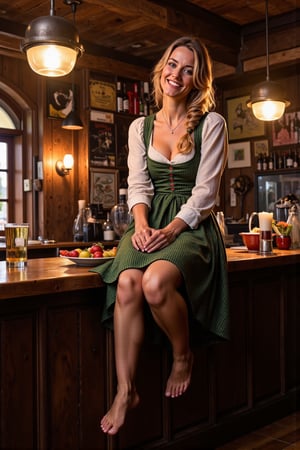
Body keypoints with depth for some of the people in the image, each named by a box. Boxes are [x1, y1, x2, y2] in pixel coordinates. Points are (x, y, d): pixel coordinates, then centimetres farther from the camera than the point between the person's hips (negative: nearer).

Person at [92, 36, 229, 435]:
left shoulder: (211, 124, 2)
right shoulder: (140, 127, 14)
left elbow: (205, 191, -5)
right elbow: (138, 185, 6)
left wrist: (170, 230, -18)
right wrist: (141, 223, -14)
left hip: (191, 226, -3)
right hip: (150, 224, 4)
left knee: (156, 282, -34)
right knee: (127, 284, -28)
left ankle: (183, 355, -3)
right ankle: (126, 391, -18)